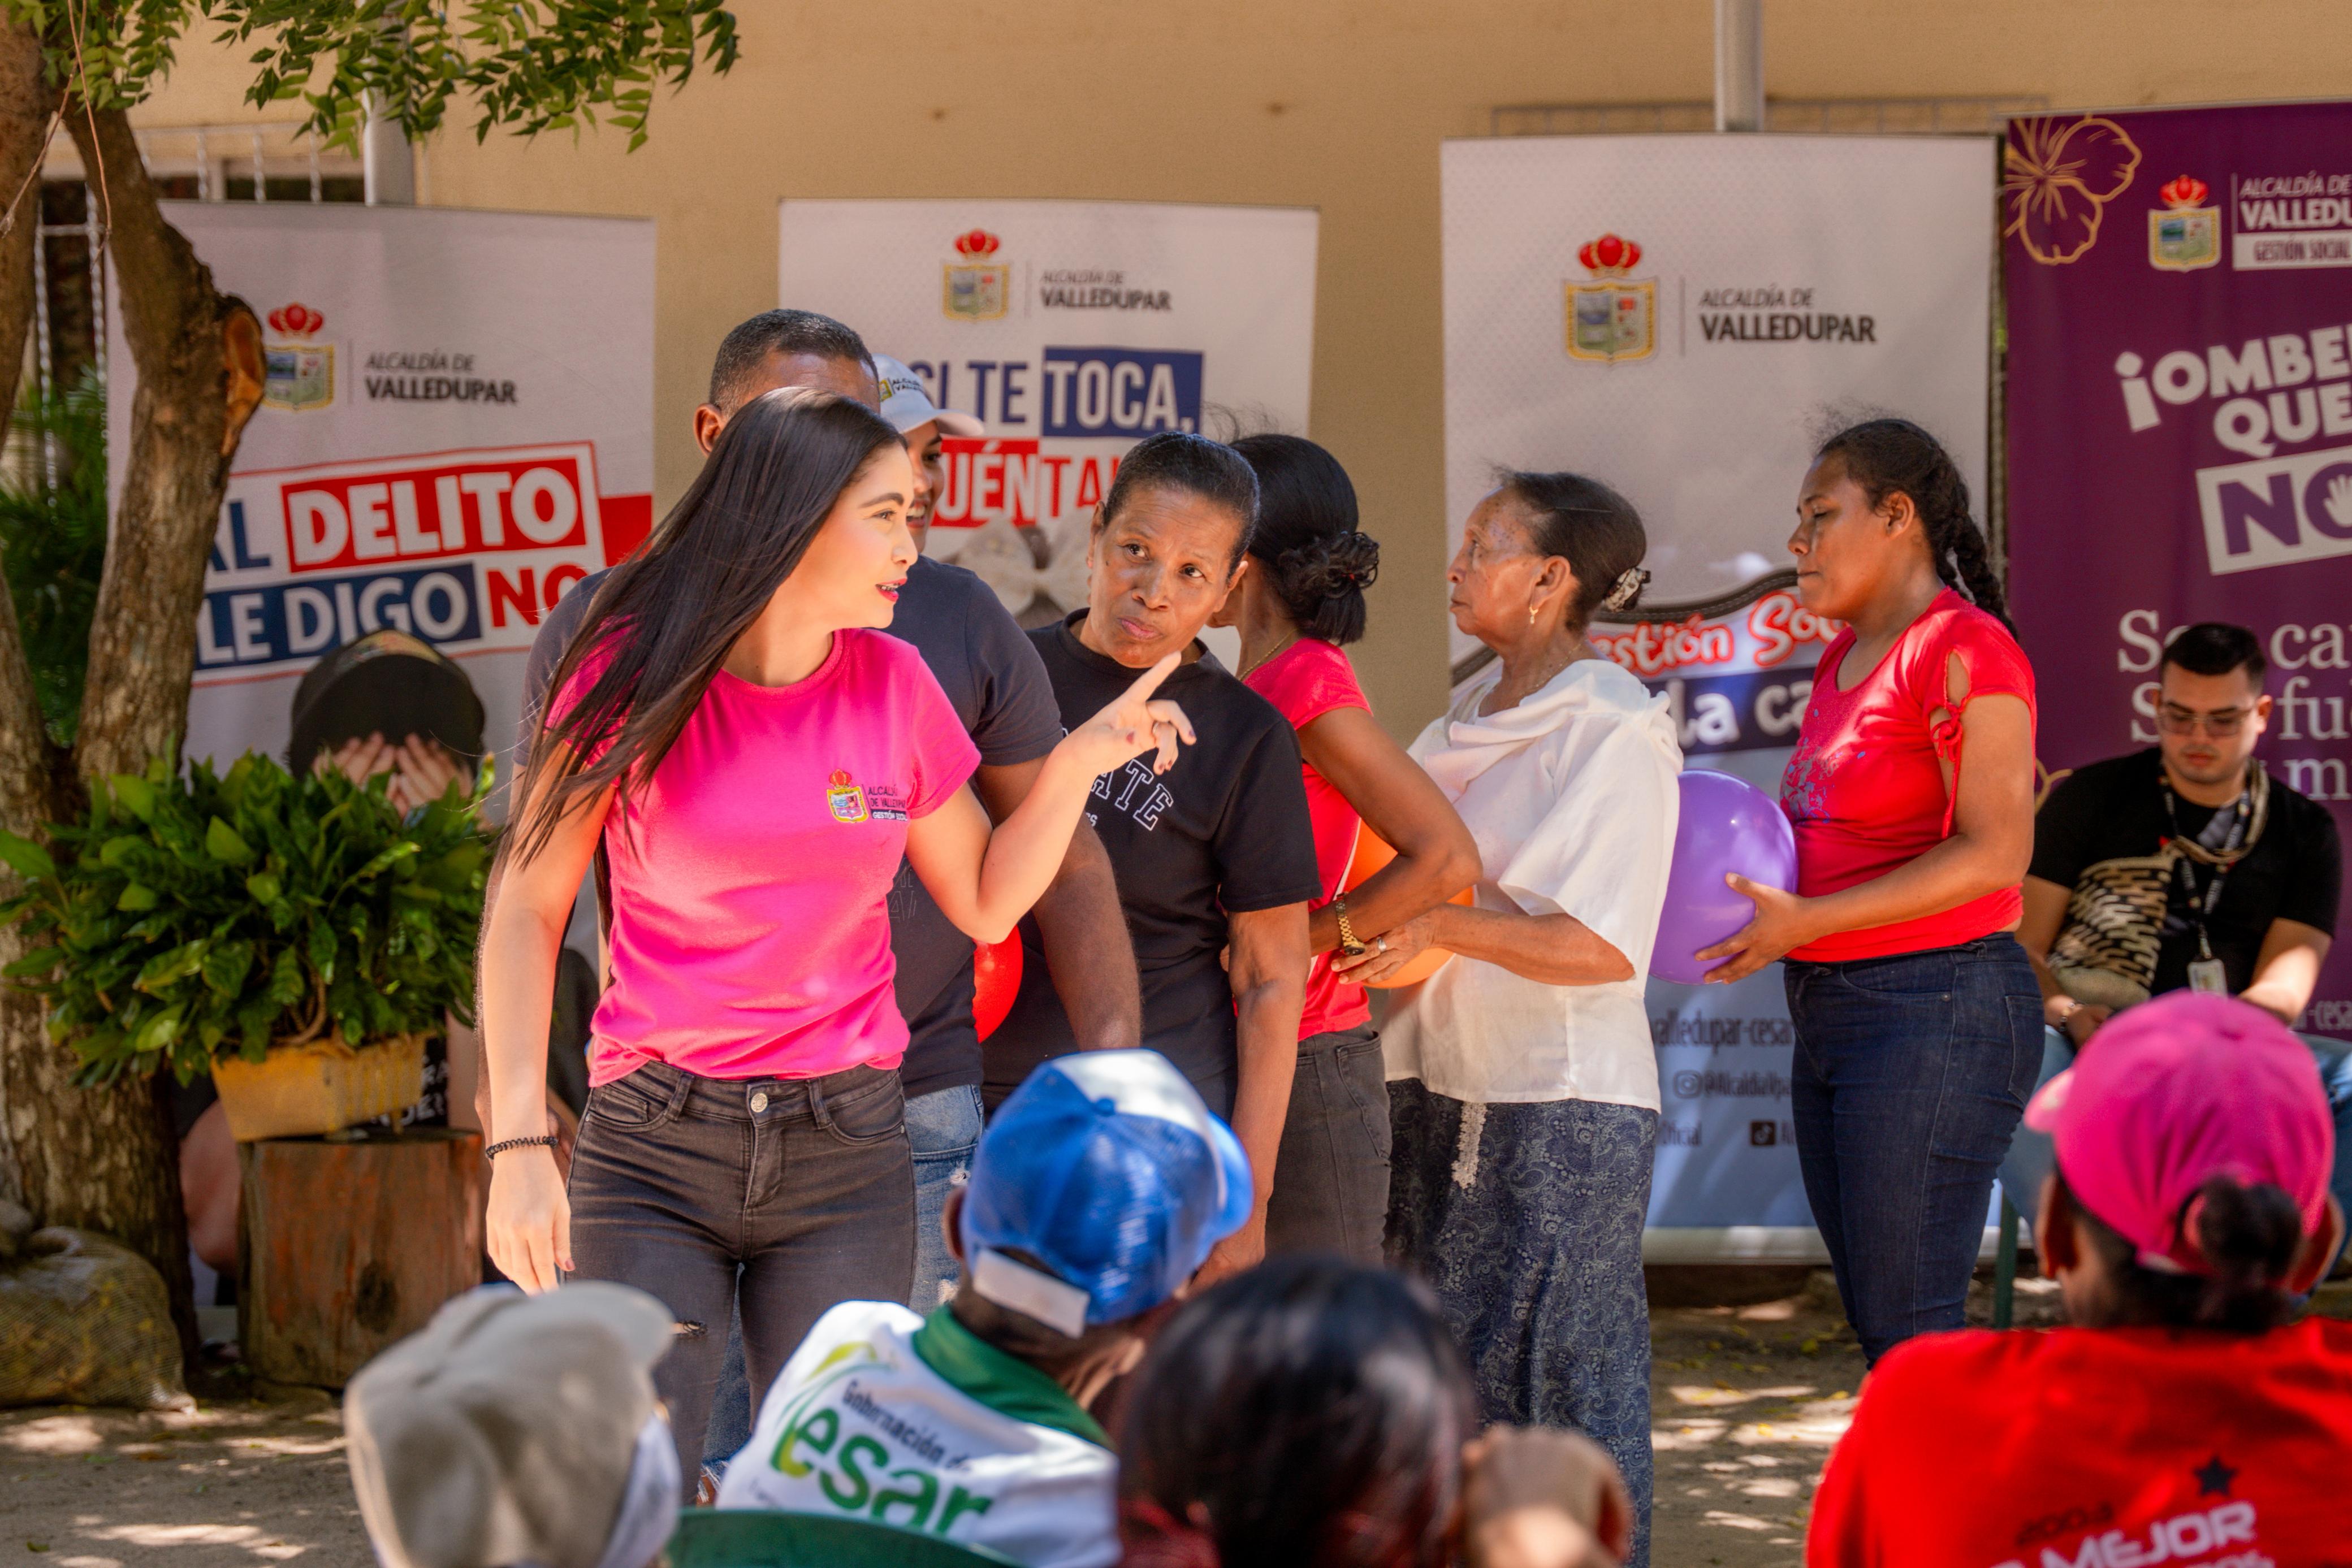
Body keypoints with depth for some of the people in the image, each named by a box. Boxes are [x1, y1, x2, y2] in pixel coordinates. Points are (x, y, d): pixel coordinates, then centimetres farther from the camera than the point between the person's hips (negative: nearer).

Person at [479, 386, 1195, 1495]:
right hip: (654, 1146, -3)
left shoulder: (892, 684, 6)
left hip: (845, 1154, 3)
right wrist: (518, 1141, -12)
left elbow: (987, 902, 15)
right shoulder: (636, 674, -5)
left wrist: (1078, 763, 0)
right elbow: (527, 911, -3)